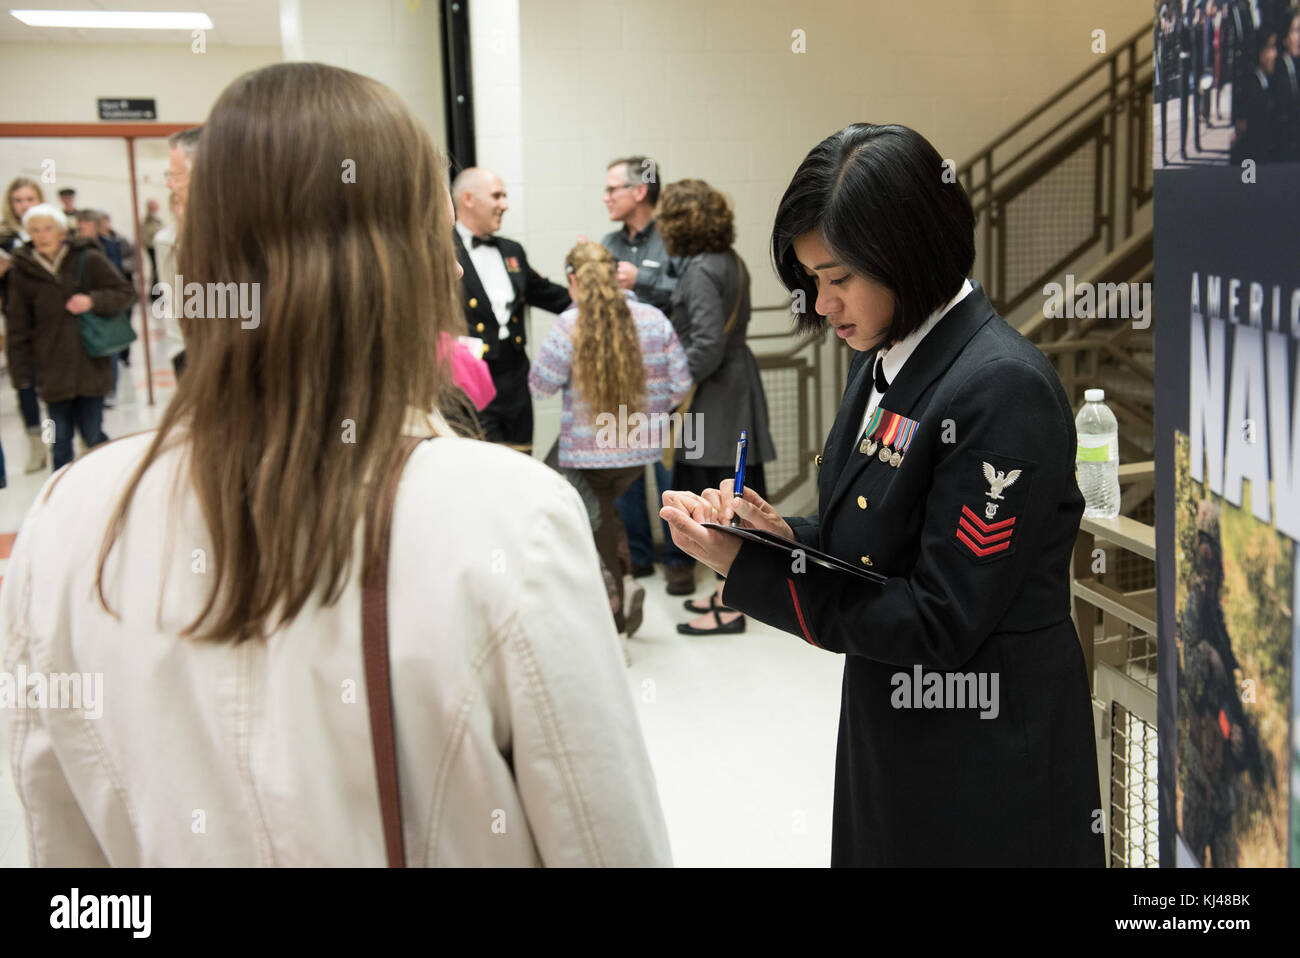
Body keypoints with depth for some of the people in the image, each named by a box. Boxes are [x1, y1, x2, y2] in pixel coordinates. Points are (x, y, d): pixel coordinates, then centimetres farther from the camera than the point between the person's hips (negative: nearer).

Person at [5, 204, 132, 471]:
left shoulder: (89, 259, -3)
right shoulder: (24, 270, 2)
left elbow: (124, 294, 2)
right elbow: (19, 326, 6)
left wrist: (92, 301, -16)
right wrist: (22, 369, 4)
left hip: (90, 366, -2)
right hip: (52, 372, 2)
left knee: (92, 435, 1)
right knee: (61, 440, 6)